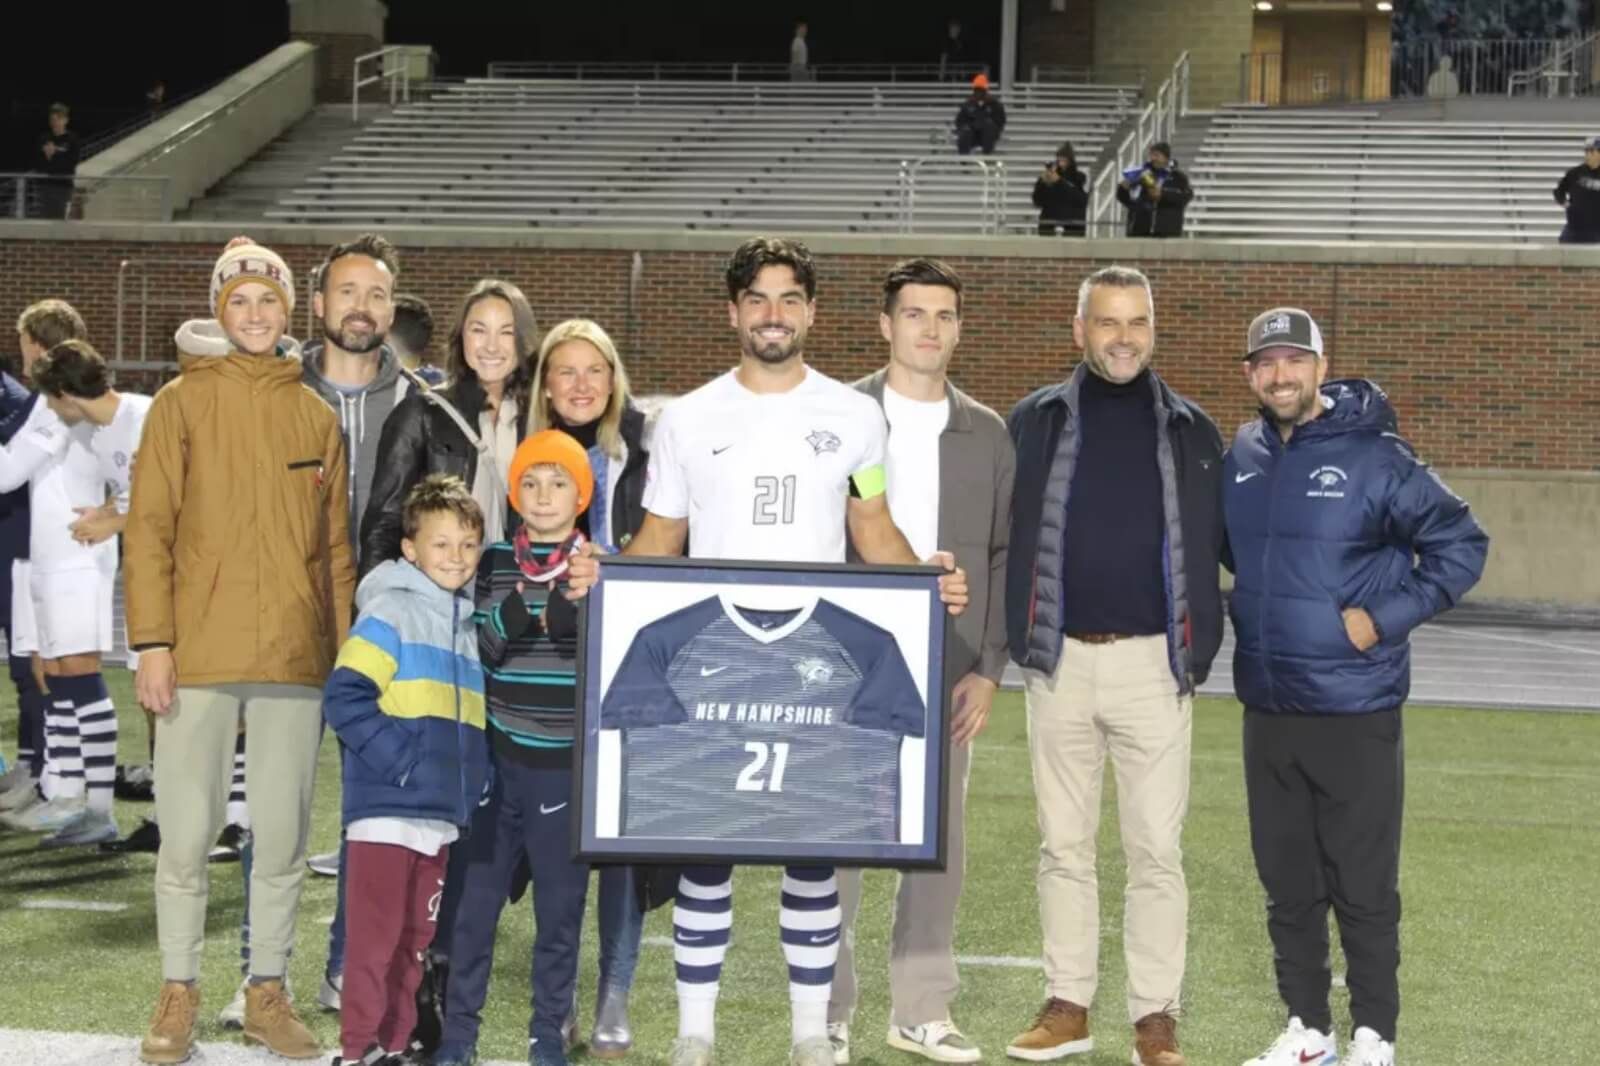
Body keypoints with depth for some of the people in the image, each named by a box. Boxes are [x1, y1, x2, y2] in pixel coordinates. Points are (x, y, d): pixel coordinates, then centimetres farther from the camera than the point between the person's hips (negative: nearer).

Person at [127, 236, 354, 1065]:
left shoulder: (316, 416, 10)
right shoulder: (181, 404, 2)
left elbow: (335, 544, 12)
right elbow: (149, 528, -2)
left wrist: (342, 647, 9)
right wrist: (152, 641, -10)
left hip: (293, 656, 3)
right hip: (198, 653, -2)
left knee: (283, 834, 6)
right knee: (188, 831, 1)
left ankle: (267, 991, 18)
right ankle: (179, 991, 13)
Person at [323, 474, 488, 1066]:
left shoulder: (471, 626, 15)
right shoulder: (390, 613, -7)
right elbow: (344, 696, -16)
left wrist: (470, 781, 10)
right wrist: (396, 758, -20)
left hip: (442, 815, 7)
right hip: (386, 809, -7)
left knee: (417, 937, 13)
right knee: (377, 933, -5)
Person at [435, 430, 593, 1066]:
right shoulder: (493, 563, 6)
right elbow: (470, 653, 0)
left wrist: (574, 618, -24)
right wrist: (510, 618, -18)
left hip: (566, 762, -1)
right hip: (497, 756, 1)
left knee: (560, 904, 5)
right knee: (475, 898, 5)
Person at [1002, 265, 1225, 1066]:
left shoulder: (1191, 430, 6)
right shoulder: (1035, 422, 5)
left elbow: (1216, 545, 7)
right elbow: (1001, 538, 6)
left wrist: (1200, 650, 0)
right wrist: (1016, 642, -2)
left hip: (1151, 663, -1)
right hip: (1058, 663, 1)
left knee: (1156, 849, 1)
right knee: (1063, 845, 8)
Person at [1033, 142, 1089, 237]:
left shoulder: (1081, 178, 6)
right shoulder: (1048, 177, 10)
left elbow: (1081, 200, -11)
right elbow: (1037, 202, 7)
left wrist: (1060, 182, -13)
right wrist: (1042, 183, -8)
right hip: (1048, 228, 2)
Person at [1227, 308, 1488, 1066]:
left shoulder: (1373, 456, -10)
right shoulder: (1241, 457, 6)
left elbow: (1461, 546, -8)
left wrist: (1385, 618, -14)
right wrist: (1249, 610, 10)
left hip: (1355, 710, -5)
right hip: (1267, 709, 5)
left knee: (1364, 887, 2)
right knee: (1288, 884, 13)